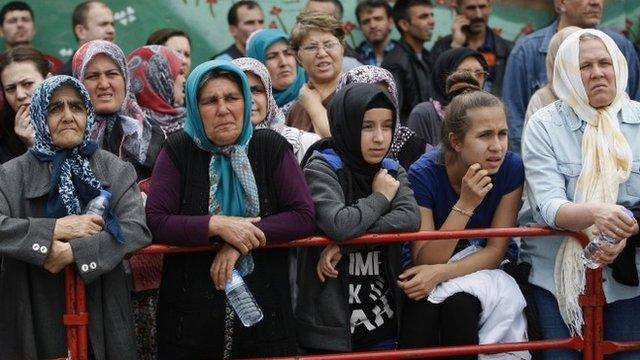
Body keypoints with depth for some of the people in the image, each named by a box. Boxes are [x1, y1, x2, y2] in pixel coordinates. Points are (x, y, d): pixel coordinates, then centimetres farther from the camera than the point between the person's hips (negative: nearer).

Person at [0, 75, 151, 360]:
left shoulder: (115, 170, 5)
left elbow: (137, 229, -8)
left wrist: (73, 252, -19)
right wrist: (55, 229, -21)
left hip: (100, 314, 1)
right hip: (34, 316, -1)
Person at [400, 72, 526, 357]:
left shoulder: (511, 168, -14)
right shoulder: (423, 175, -20)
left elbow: (495, 251, -10)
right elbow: (424, 261, -20)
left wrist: (440, 273, -27)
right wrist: (465, 205, -31)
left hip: (478, 270, 2)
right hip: (426, 277, -1)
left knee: (460, 303, -31)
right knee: (422, 305, -34)